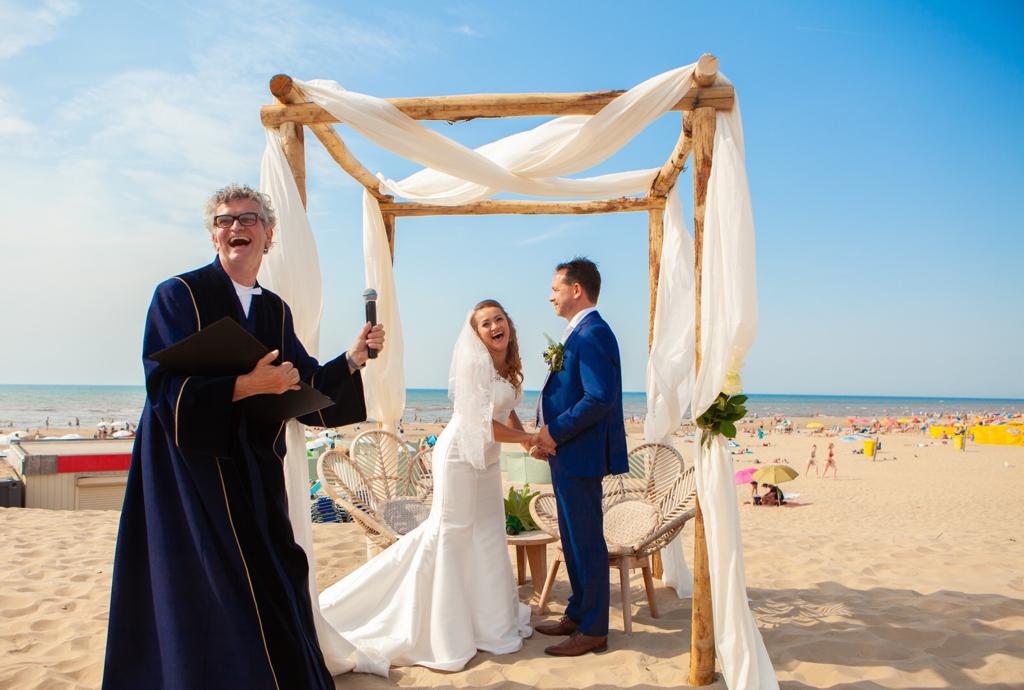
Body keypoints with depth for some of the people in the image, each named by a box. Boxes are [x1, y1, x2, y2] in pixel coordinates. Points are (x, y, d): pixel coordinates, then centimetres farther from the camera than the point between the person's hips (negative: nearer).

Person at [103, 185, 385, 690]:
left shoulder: (276, 310, 10)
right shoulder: (179, 295, -7)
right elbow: (167, 387, -16)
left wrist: (351, 359, -5)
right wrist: (247, 385, -26)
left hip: (255, 474, 6)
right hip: (193, 467, -5)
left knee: (270, 587, 11)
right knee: (207, 596, -1)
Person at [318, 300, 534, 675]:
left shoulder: (508, 365, 7)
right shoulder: (474, 363, -19)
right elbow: (485, 423, -22)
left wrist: (527, 438, 3)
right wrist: (527, 439, -10)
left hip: (487, 457, 9)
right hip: (461, 452, -9)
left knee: (488, 536, 15)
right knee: (450, 533, -2)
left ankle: (488, 618, 30)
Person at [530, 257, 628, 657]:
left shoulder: (592, 333, -17)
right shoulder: (578, 333, 15)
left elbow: (600, 398, -26)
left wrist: (555, 433, -18)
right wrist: (548, 435, 6)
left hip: (581, 456, -10)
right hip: (568, 456, 10)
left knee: (586, 540, 0)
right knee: (574, 539, 18)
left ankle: (593, 631, 13)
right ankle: (577, 615, 31)